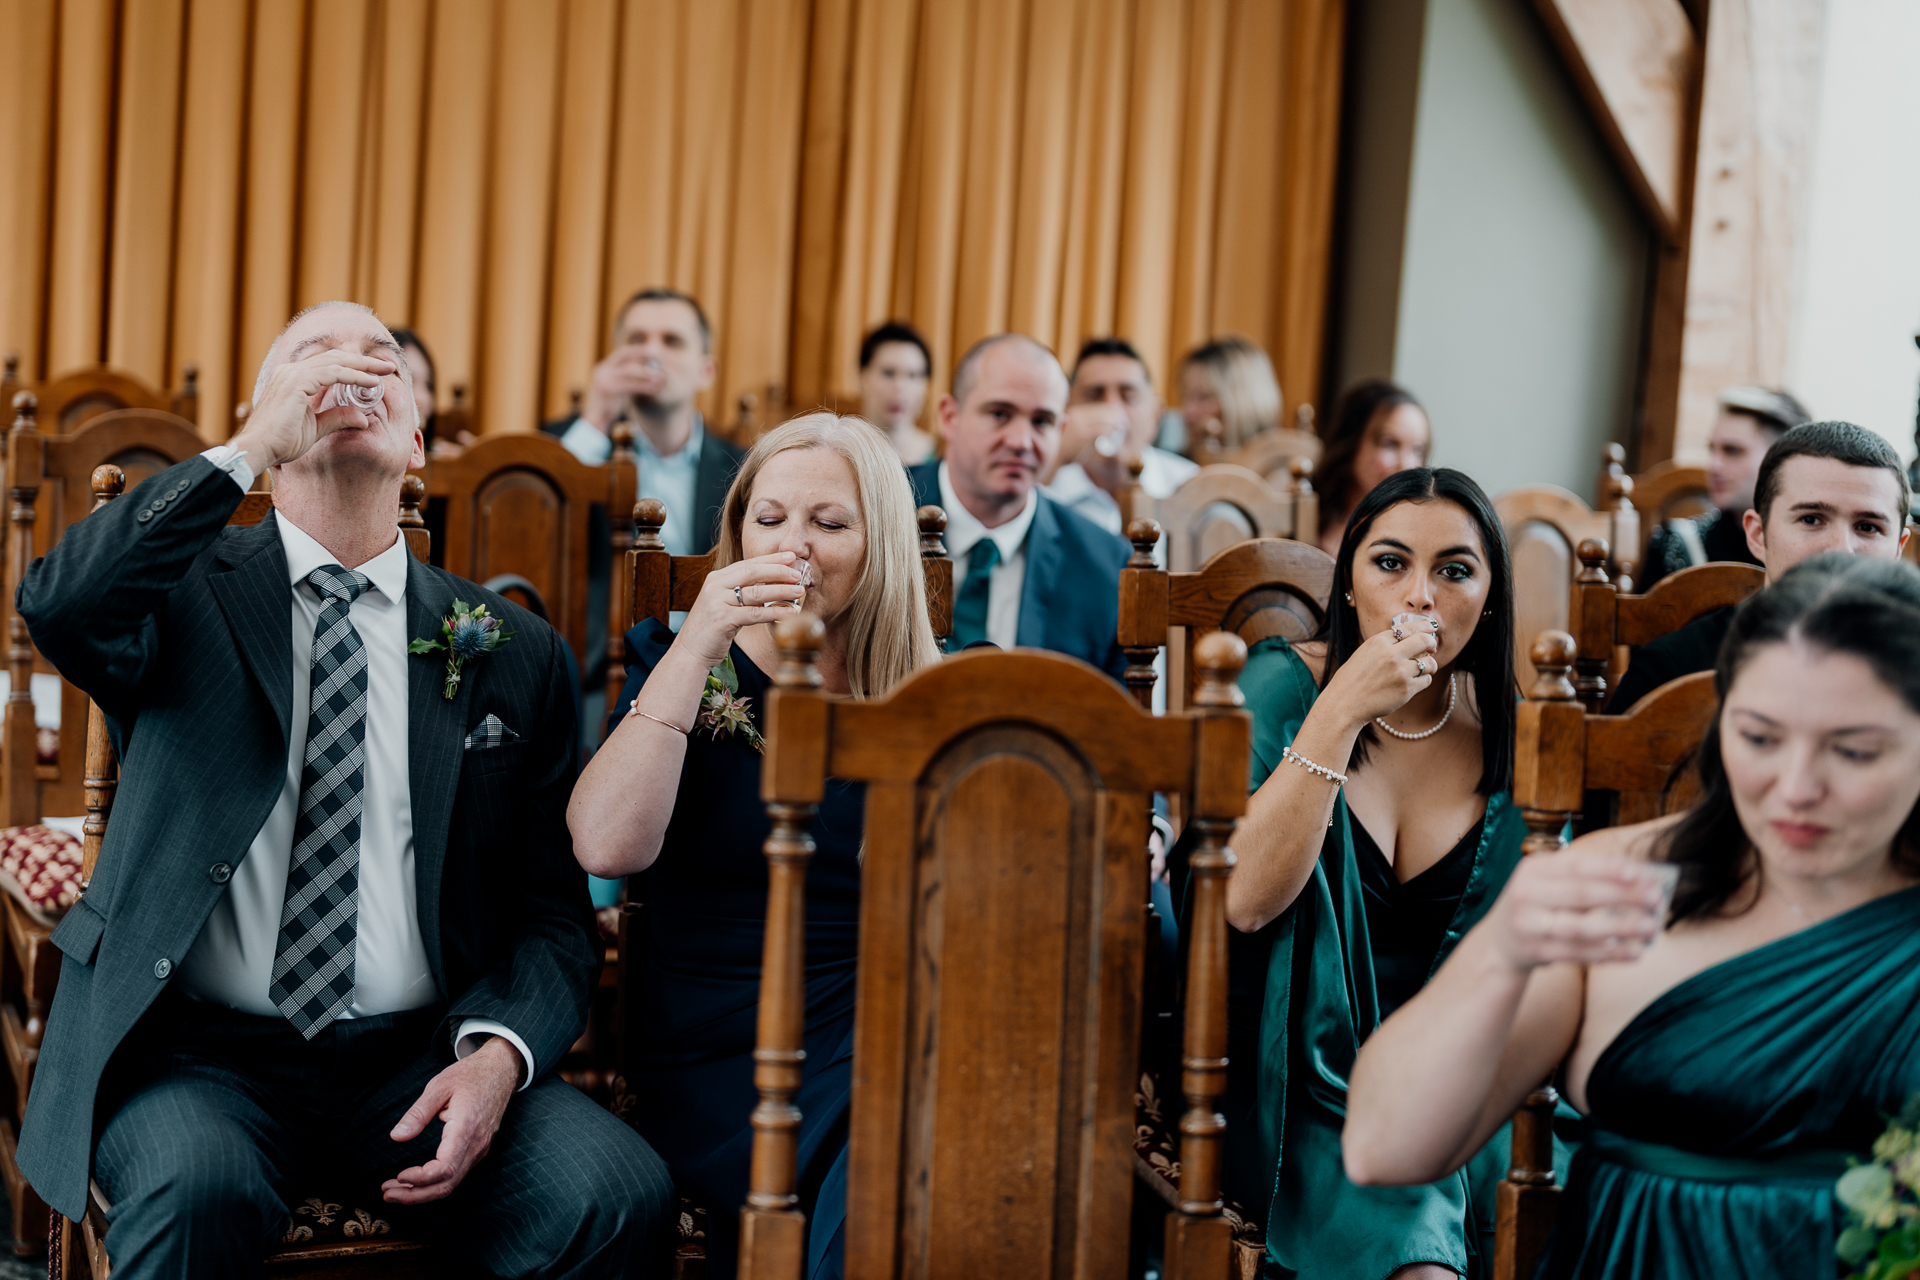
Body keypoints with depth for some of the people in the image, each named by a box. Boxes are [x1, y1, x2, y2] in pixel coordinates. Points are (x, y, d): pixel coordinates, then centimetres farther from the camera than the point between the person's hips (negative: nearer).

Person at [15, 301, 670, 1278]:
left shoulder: (513, 652, 10)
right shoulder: (187, 594, 6)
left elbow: (552, 912, 9)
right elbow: (57, 608, -19)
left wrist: (497, 1054, -11)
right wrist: (250, 445, -16)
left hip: (421, 1053, 2)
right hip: (200, 1047, -1)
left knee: (616, 1194, -24)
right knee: (198, 1189, -34)